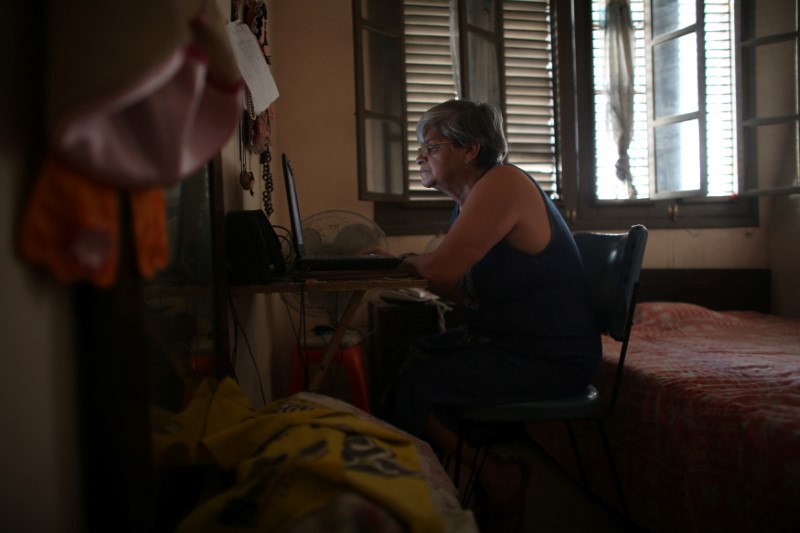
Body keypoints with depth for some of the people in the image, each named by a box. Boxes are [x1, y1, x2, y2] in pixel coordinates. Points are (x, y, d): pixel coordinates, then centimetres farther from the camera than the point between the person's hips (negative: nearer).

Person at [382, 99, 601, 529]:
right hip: (505, 339, 10)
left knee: (413, 386, -16)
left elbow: (440, 270, -27)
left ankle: (494, 475, 5)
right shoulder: (467, 202, 11)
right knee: (407, 354, 13)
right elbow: (469, 294, 10)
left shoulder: (503, 183, -18)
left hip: (550, 359, -10)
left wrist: (413, 262, -4)